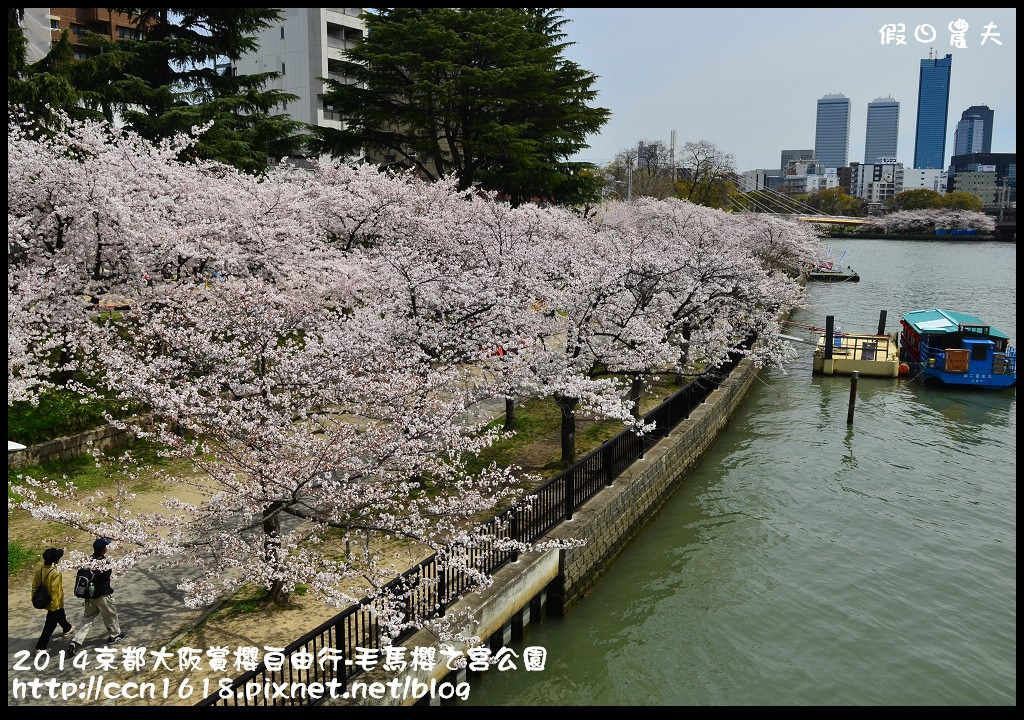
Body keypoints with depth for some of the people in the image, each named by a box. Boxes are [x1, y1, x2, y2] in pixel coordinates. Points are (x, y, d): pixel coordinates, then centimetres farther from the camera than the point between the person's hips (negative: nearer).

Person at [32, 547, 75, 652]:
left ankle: (67, 628, 55)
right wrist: (54, 605, -20)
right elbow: (54, 590, -28)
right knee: (50, 625, 5)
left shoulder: (40, 571, -5)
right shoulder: (56, 573, -28)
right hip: (55, 603, -8)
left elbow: (35, 586, 3)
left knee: (60, 615, 32)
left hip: (45, 600, 8)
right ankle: (40, 647, 8)